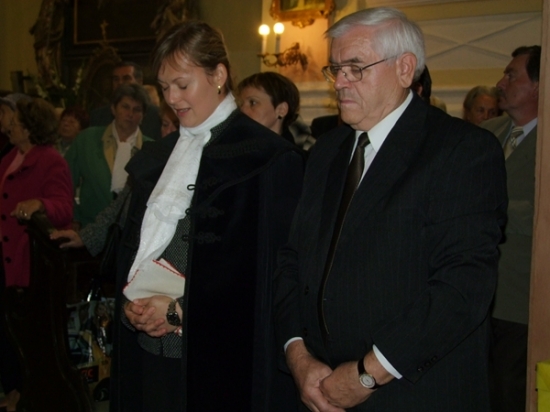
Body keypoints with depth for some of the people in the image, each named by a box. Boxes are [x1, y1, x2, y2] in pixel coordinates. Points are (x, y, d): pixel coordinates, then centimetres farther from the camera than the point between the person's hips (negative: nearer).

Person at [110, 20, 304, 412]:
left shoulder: (269, 156, -9)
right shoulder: (155, 157, 13)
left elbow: (264, 266, -13)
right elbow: (131, 244, 15)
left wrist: (181, 308, -14)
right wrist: (131, 304, -3)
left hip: (216, 355, -6)